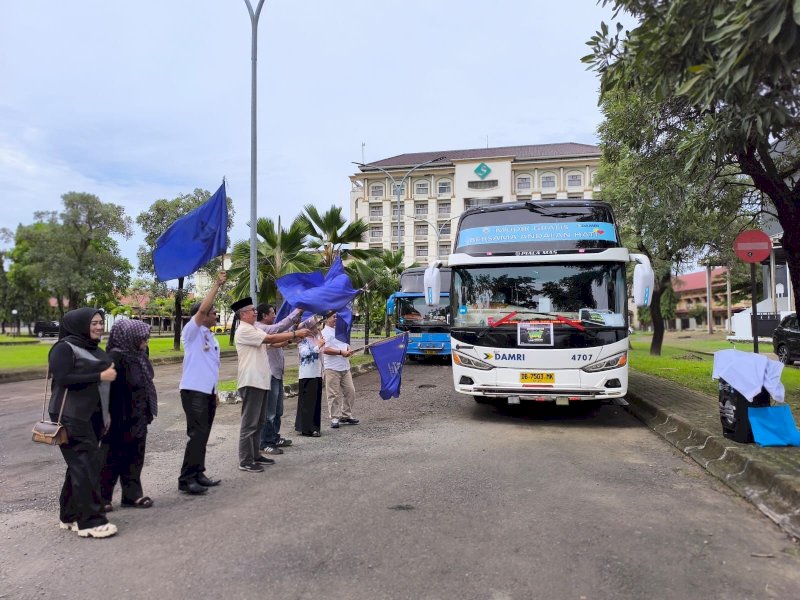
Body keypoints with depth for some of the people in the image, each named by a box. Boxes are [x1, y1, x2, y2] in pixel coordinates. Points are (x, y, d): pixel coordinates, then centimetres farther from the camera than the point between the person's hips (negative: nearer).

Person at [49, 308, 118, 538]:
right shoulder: (64, 348, -9)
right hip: (71, 416, -8)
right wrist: (100, 376, -20)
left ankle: (70, 516, 22)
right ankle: (90, 521, -5)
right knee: (87, 464, -9)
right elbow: (63, 379, -20)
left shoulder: (94, 348, 14)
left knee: (80, 465, 12)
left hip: (91, 414, 8)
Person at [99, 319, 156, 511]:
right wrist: (112, 419, -22)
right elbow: (109, 389, -21)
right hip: (120, 418, -8)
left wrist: (146, 413, 16)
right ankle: (102, 497, 19)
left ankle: (132, 494, 23)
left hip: (138, 417, 8)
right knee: (113, 458, 5)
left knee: (135, 457, 13)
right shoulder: (116, 357, -19)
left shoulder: (138, 356, 5)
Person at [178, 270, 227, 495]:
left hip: (207, 392, 9)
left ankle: (198, 474, 18)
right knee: (197, 434, -12)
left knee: (203, 435, 11)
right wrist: (217, 284, -21)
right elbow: (202, 308, -23)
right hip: (193, 391, -8)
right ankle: (186, 479, -7)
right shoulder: (192, 331, -6)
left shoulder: (211, 337, 18)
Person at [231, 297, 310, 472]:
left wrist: (292, 336, -1)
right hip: (251, 382, -10)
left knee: (259, 422, 16)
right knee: (250, 423, -5)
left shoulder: (253, 329, 18)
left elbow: (271, 342, 12)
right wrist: (295, 334, -15)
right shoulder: (243, 330, -12)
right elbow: (270, 339, -19)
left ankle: (255, 456, 25)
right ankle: (245, 462, 1)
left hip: (260, 381, 10)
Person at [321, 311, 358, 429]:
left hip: (345, 367, 8)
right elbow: (325, 349, -19)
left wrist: (348, 350, 1)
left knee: (350, 392, 9)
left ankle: (346, 416, 22)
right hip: (332, 369, -8)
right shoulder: (325, 333, -9)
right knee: (334, 395, -2)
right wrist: (341, 352, -18)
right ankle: (335, 418, 7)